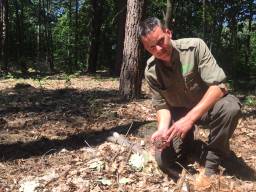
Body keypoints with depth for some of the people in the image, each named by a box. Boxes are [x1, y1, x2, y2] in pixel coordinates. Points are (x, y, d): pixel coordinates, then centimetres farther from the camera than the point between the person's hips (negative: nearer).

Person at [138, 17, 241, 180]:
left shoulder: (195, 46, -23)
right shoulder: (151, 72, -13)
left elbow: (219, 85, -29)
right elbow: (162, 104, -6)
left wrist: (190, 118, -38)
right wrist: (163, 129, -29)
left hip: (207, 106, -2)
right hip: (178, 112, 2)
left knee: (230, 107, -37)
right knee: (164, 161, -13)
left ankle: (212, 162, -14)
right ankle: (188, 142, 21)